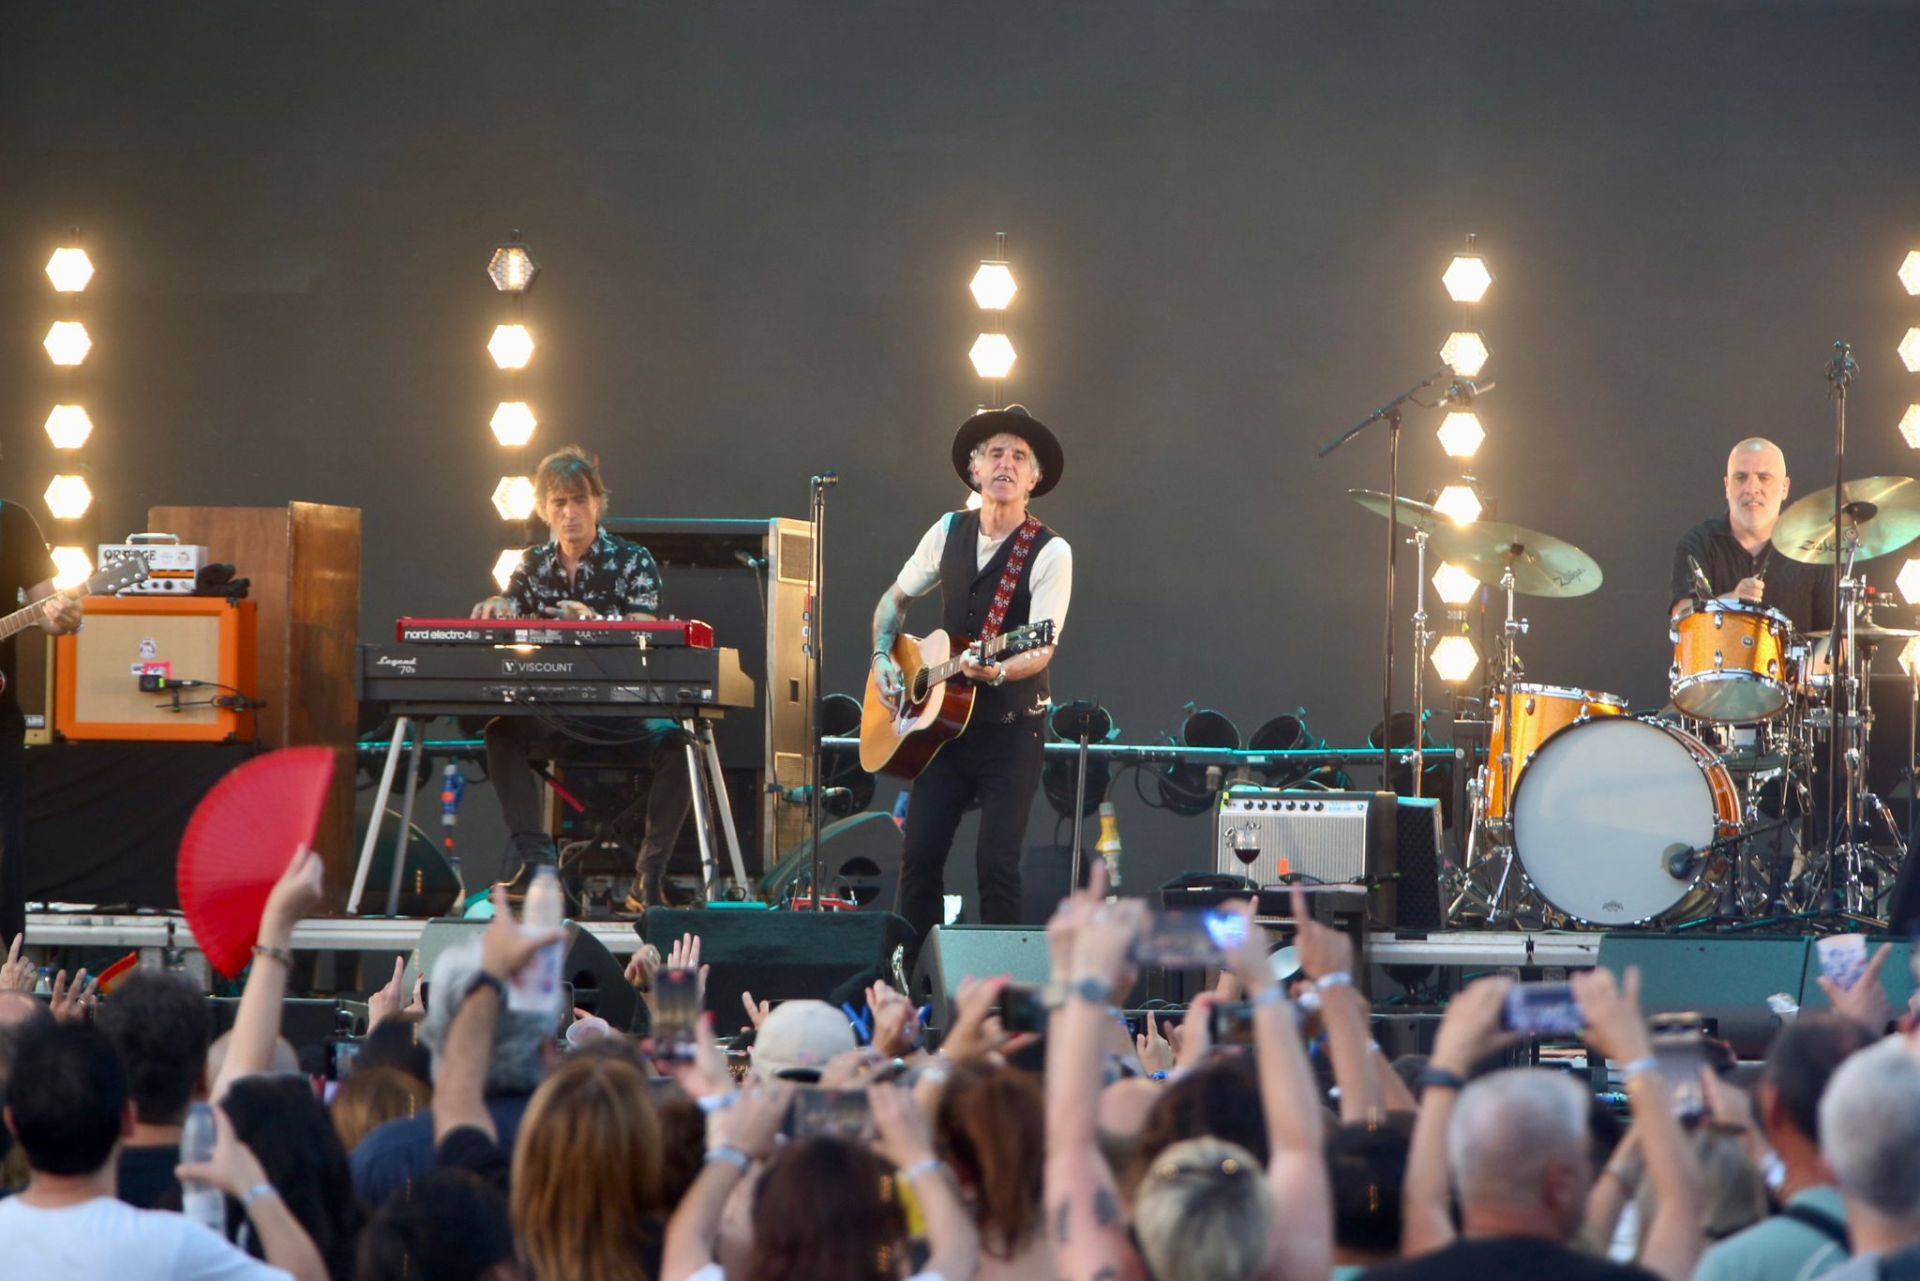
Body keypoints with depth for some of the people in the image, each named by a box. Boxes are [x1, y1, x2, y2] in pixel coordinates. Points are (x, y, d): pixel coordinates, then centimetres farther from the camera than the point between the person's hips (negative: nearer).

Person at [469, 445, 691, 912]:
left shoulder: (633, 562, 0)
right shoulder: (534, 566, 13)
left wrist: (594, 621, -35)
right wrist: (497, 608, -23)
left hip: (626, 711, -3)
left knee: (674, 743, -33)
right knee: (502, 734, -27)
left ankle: (649, 877, -24)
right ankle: (533, 860, -28)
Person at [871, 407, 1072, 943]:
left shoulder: (1050, 553, -9)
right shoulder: (949, 532, 6)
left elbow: (1042, 650, -17)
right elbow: (895, 599, 21)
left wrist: (997, 671, -35)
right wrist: (883, 656, 5)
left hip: (1011, 730, -4)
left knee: (998, 866, -8)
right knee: (920, 855, 0)